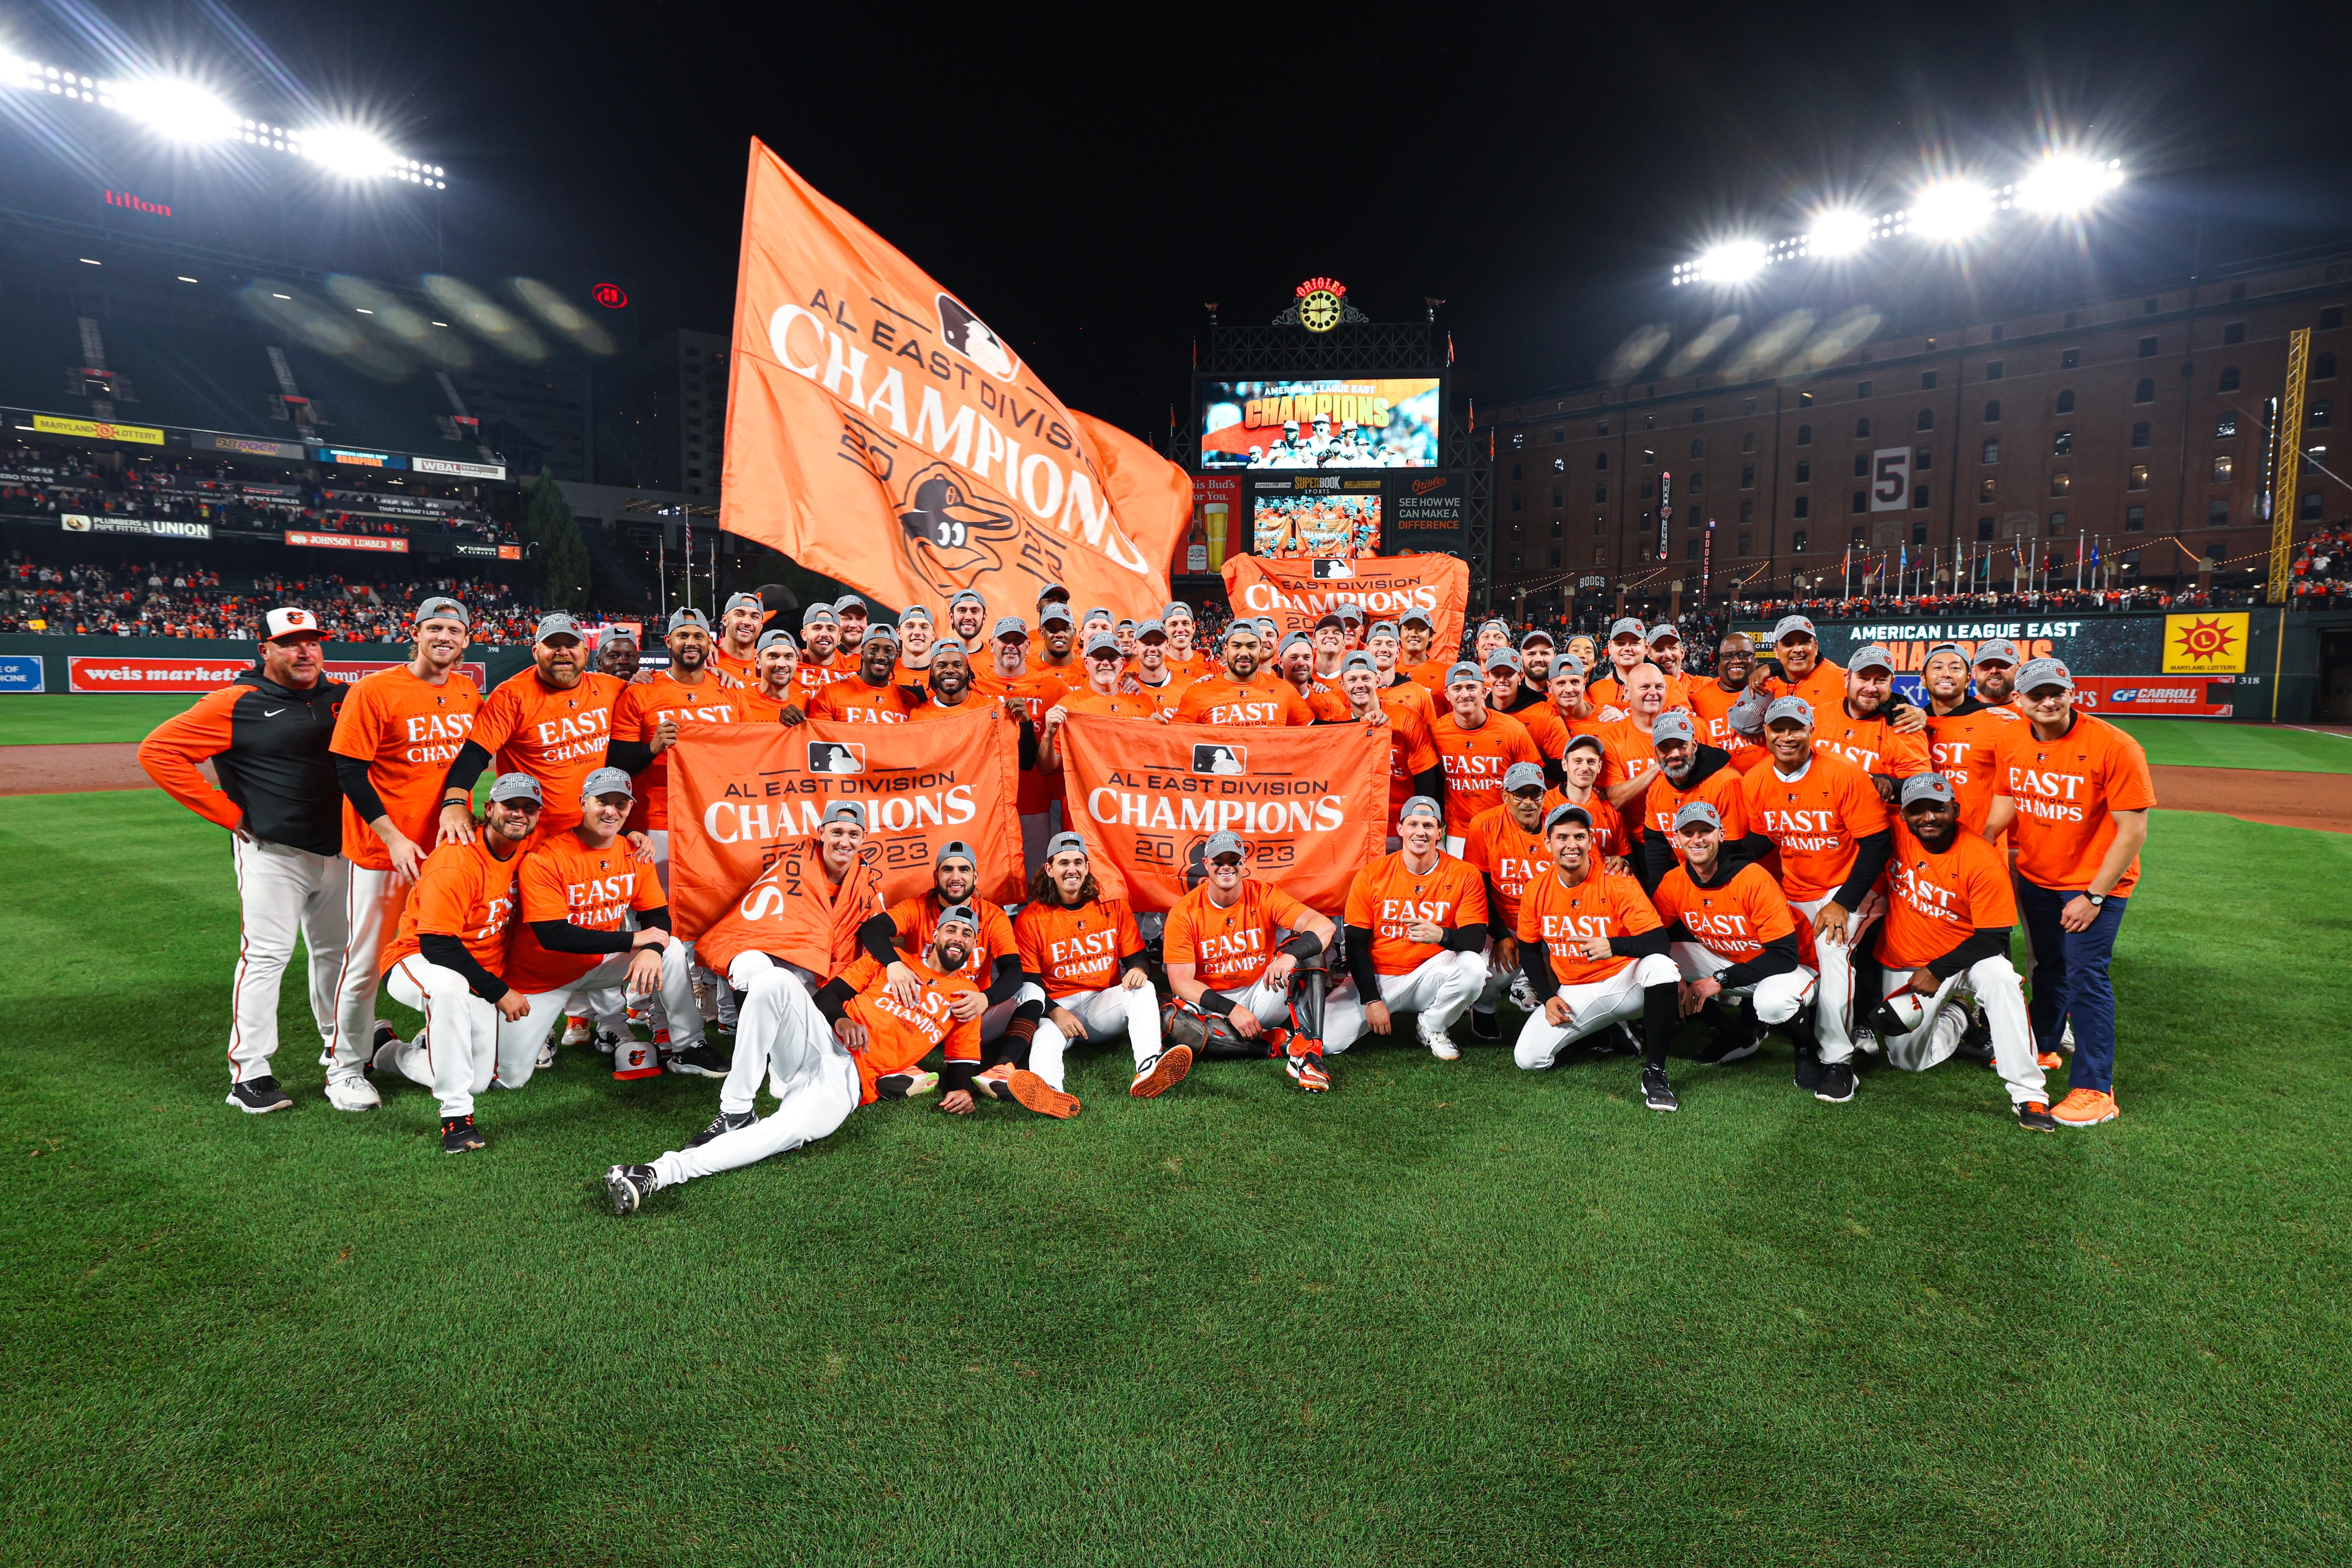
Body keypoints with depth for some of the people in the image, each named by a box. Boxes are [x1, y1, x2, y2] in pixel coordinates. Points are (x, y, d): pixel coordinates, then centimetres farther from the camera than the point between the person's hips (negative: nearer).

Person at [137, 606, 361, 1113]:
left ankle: (340, 1055, 27)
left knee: (336, 952, 13)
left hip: (338, 848, 5)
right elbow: (157, 751, -9)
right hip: (271, 851, -5)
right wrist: (230, 815, -12)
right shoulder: (236, 705, -6)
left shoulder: (341, 698, 8)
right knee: (266, 955, -5)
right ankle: (249, 1070, 5)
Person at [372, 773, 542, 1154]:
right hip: (417, 962, -7)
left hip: (479, 982, 7)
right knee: (449, 985, -42)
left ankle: (392, 1054, 32)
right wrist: (499, 992, -24)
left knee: (479, 1081, 0)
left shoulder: (525, 851, -2)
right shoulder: (456, 861, -23)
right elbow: (436, 945, -26)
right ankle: (456, 1115, -33)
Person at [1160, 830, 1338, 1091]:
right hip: (1211, 1006, -1)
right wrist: (1232, 1010, -25)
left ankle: (1307, 1051, -30)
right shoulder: (1184, 913, -8)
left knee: (1306, 945, -20)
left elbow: (1325, 926, -20)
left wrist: (1290, 956, -40)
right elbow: (1181, 981, -12)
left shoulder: (1264, 895, -7)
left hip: (1262, 997, 1)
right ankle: (1279, 1042, -20)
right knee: (1173, 1022, -34)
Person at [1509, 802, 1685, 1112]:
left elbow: (1659, 941, -21)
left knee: (1661, 966, -37)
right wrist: (1548, 998, -1)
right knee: (1527, 1058, -12)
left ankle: (1654, 1074, -22)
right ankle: (1606, 1027, 17)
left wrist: (1614, 945, -40)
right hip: (1572, 993, 4)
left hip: (1624, 982, -4)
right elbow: (1529, 950, 11)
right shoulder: (1536, 891, -3)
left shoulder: (1617, 883, -14)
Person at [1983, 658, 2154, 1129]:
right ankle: (2041, 1050, 39)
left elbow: (2133, 831, -20)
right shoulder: (2014, 744, -3)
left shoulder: (2114, 747, -21)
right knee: (2047, 967, 20)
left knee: (2085, 973, -9)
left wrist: (2093, 896, -20)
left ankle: (2095, 1090, 0)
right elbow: (2003, 806, 9)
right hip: (2035, 878, 6)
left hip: (2096, 883, -6)